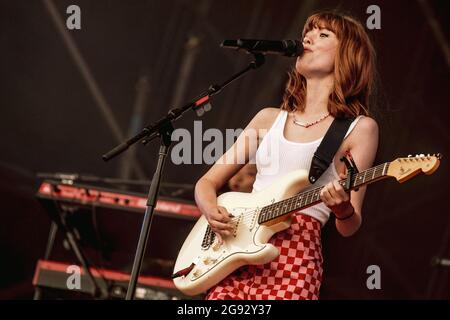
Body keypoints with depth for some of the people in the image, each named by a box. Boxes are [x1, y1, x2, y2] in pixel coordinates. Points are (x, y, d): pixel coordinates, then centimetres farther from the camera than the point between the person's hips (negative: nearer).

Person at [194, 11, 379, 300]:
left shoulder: (359, 128, 4)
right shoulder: (270, 119, 16)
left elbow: (349, 228, 1)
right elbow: (207, 182, 19)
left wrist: (343, 208, -21)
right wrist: (211, 209, -3)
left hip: (296, 251, -4)